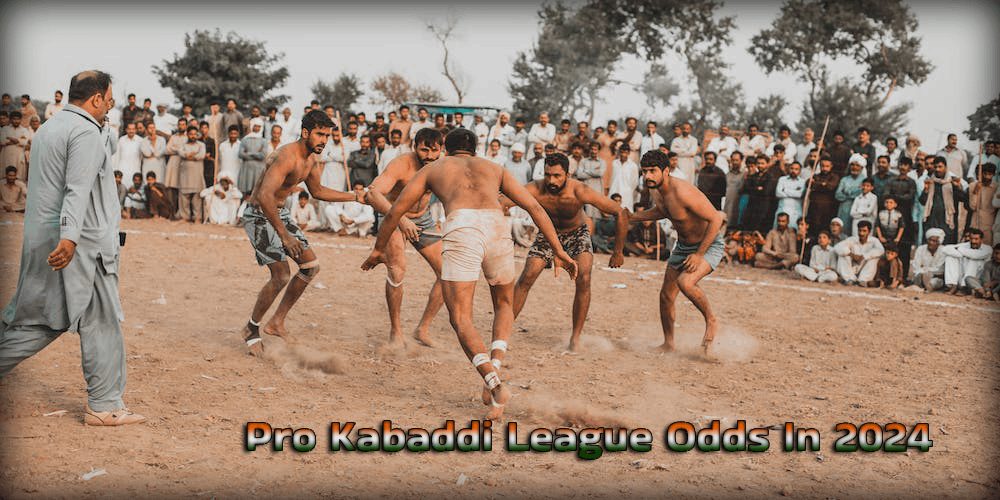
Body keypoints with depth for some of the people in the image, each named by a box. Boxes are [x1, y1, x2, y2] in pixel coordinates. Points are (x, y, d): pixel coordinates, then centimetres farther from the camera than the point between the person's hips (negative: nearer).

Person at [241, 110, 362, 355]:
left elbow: (317, 191, 21)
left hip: (280, 213, 10)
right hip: (259, 215, -9)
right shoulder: (286, 157, -27)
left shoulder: (312, 158, 3)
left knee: (310, 265, 7)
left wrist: (353, 196, 15)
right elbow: (264, 196, -37)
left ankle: (277, 322, 15)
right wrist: (284, 235, -38)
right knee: (281, 276, -16)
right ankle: (251, 329, 4)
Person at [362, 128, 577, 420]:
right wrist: (558, 251, 22)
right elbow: (534, 208, 24)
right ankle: (495, 366, 1)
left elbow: (394, 212, 33)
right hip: (497, 226, 2)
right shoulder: (494, 169, 34)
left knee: (460, 318, 2)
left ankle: (495, 385, -18)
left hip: (461, 229, -2)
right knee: (504, 305, 25)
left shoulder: (432, 169, 32)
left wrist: (378, 249, 46)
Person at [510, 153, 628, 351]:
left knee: (583, 279, -21)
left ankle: (576, 337, -7)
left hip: (577, 233, -1)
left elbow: (621, 213, -26)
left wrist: (618, 252, -21)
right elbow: (502, 203, -43)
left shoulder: (580, 192, -33)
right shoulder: (536, 189, -31)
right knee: (525, 280, -8)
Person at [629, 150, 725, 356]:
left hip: (709, 245, -9)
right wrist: (631, 217, 10)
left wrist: (699, 255, -27)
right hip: (683, 246, 9)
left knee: (685, 282, -32)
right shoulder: (654, 189, -5)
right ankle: (668, 344, 27)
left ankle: (711, 321, -7)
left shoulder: (682, 192, -32)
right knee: (666, 295, 9)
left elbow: (716, 219, -29)